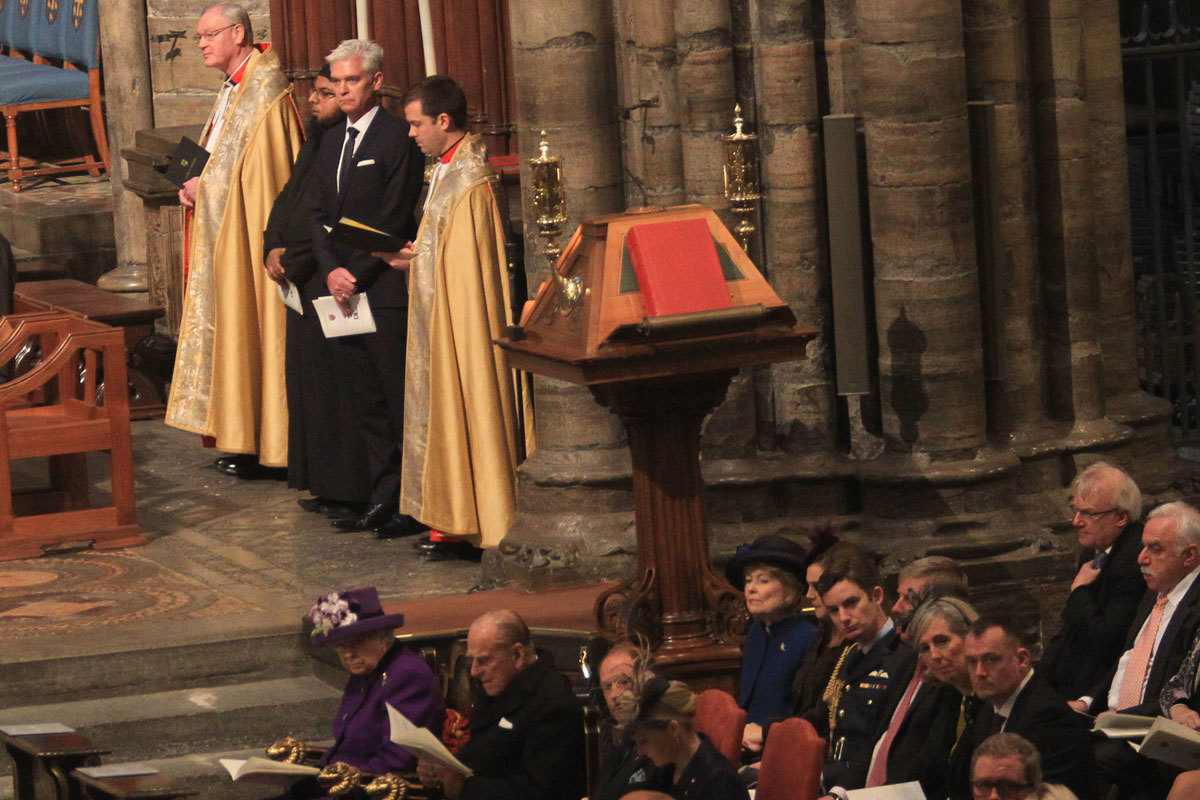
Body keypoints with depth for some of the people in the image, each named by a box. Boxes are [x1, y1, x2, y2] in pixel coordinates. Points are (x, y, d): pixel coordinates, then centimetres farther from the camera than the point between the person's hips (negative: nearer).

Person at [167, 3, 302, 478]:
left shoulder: (264, 88, -15)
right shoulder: (234, 88, 16)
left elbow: (262, 167, -20)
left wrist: (204, 186, -12)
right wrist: (195, 185, 4)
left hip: (249, 231, -10)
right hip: (223, 233, 10)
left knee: (250, 326, -7)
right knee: (229, 327, 10)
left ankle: (261, 444, -4)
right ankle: (242, 439, 14)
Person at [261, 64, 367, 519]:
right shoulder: (314, 144, 14)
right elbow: (287, 200, 16)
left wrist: (292, 260, -13)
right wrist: (273, 249, 0)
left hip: (334, 283, -10)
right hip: (303, 284, 10)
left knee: (337, 387, -4)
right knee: (309, 380, 13)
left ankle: (349, 489, 2)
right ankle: (326, 485, 21)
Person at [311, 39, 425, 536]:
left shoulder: (398, 138, -8)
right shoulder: (332, 142, 16)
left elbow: (395, 220, -12)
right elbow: (320, 214, 14)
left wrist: (357, 275, -12)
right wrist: (331, 270, -2)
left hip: (386, 288, -7)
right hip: (344, 289, 7)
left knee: (401, 400, -4)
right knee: (367, 403, 10)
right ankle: (382, 499, 14)